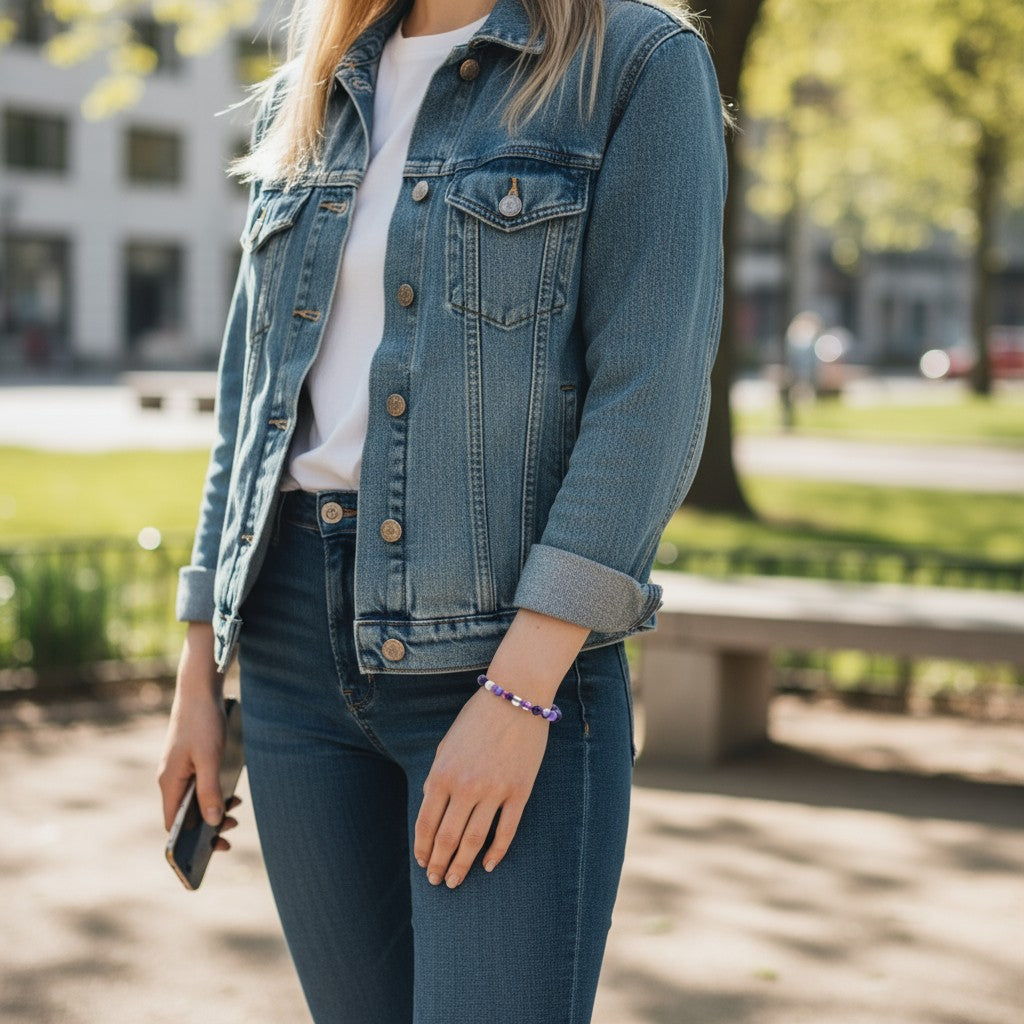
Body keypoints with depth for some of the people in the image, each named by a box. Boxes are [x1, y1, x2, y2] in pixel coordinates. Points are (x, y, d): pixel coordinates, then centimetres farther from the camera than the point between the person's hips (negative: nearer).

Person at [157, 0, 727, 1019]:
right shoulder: (303, 102, 14)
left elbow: (652, 396, -12)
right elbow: (253, 393, 16)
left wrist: (519, 690, -18)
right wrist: (197, 676, 12)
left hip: (514, 640, -5)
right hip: (299, 648, 5)